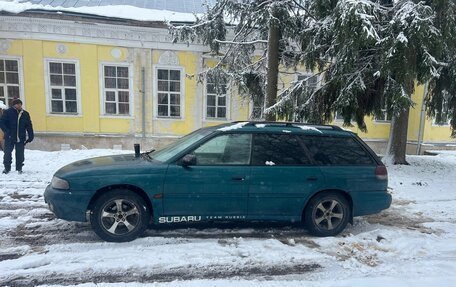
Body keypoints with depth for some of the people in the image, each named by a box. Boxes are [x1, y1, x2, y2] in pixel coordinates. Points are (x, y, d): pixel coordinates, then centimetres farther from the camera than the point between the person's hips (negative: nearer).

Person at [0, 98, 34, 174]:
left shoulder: (25, 114, 6)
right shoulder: (7, 112, -3)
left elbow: (29, 126, 9)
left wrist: (30, 136, 3)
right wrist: (7, 132, -14)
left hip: (21, 138, 2)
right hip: (9, 138, -2)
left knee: (20, 154, 7)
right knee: (7, 153, 4)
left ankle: (19, 168, 19)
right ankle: (7, 167, 19)